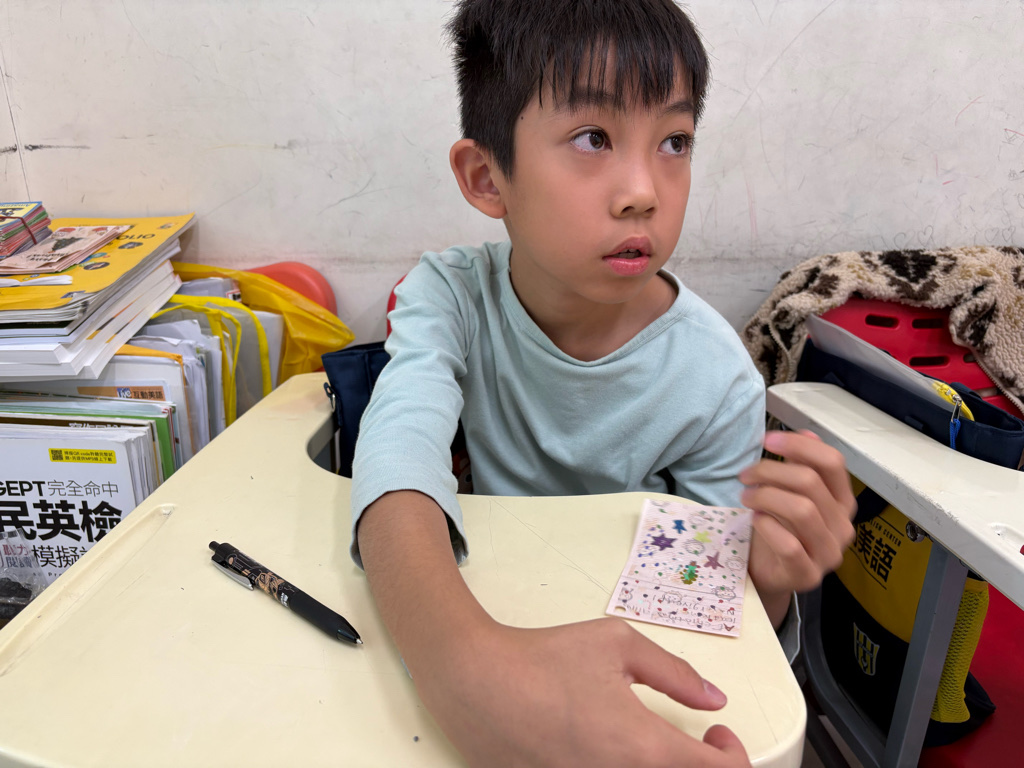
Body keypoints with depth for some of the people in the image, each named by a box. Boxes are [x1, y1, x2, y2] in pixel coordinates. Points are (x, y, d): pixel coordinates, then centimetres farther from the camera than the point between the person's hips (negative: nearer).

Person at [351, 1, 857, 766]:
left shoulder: (719, 384, -17)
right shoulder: (450, 297, -15)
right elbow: (399, 460, -33)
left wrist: (772, 581, -28)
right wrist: (460, 659, -51)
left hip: (634, 642, 1)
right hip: (471, 611, 0)